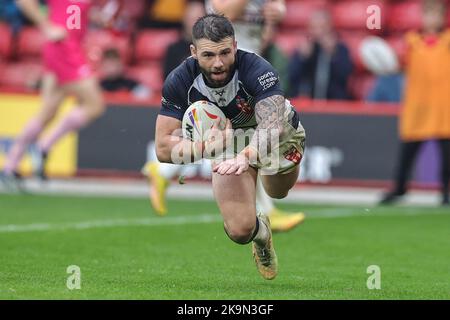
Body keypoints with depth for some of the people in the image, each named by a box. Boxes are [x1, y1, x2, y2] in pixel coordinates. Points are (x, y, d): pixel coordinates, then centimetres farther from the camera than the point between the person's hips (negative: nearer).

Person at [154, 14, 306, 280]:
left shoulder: (258, 71, -38)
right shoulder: (180, 81, -28)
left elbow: (272, 127, -52)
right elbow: (164, 148, -27)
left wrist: (246, 157, -71)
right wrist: (210, 147, -42)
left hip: (279, 134, 2)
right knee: (240, 231, -15)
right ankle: (261, 232, 26)